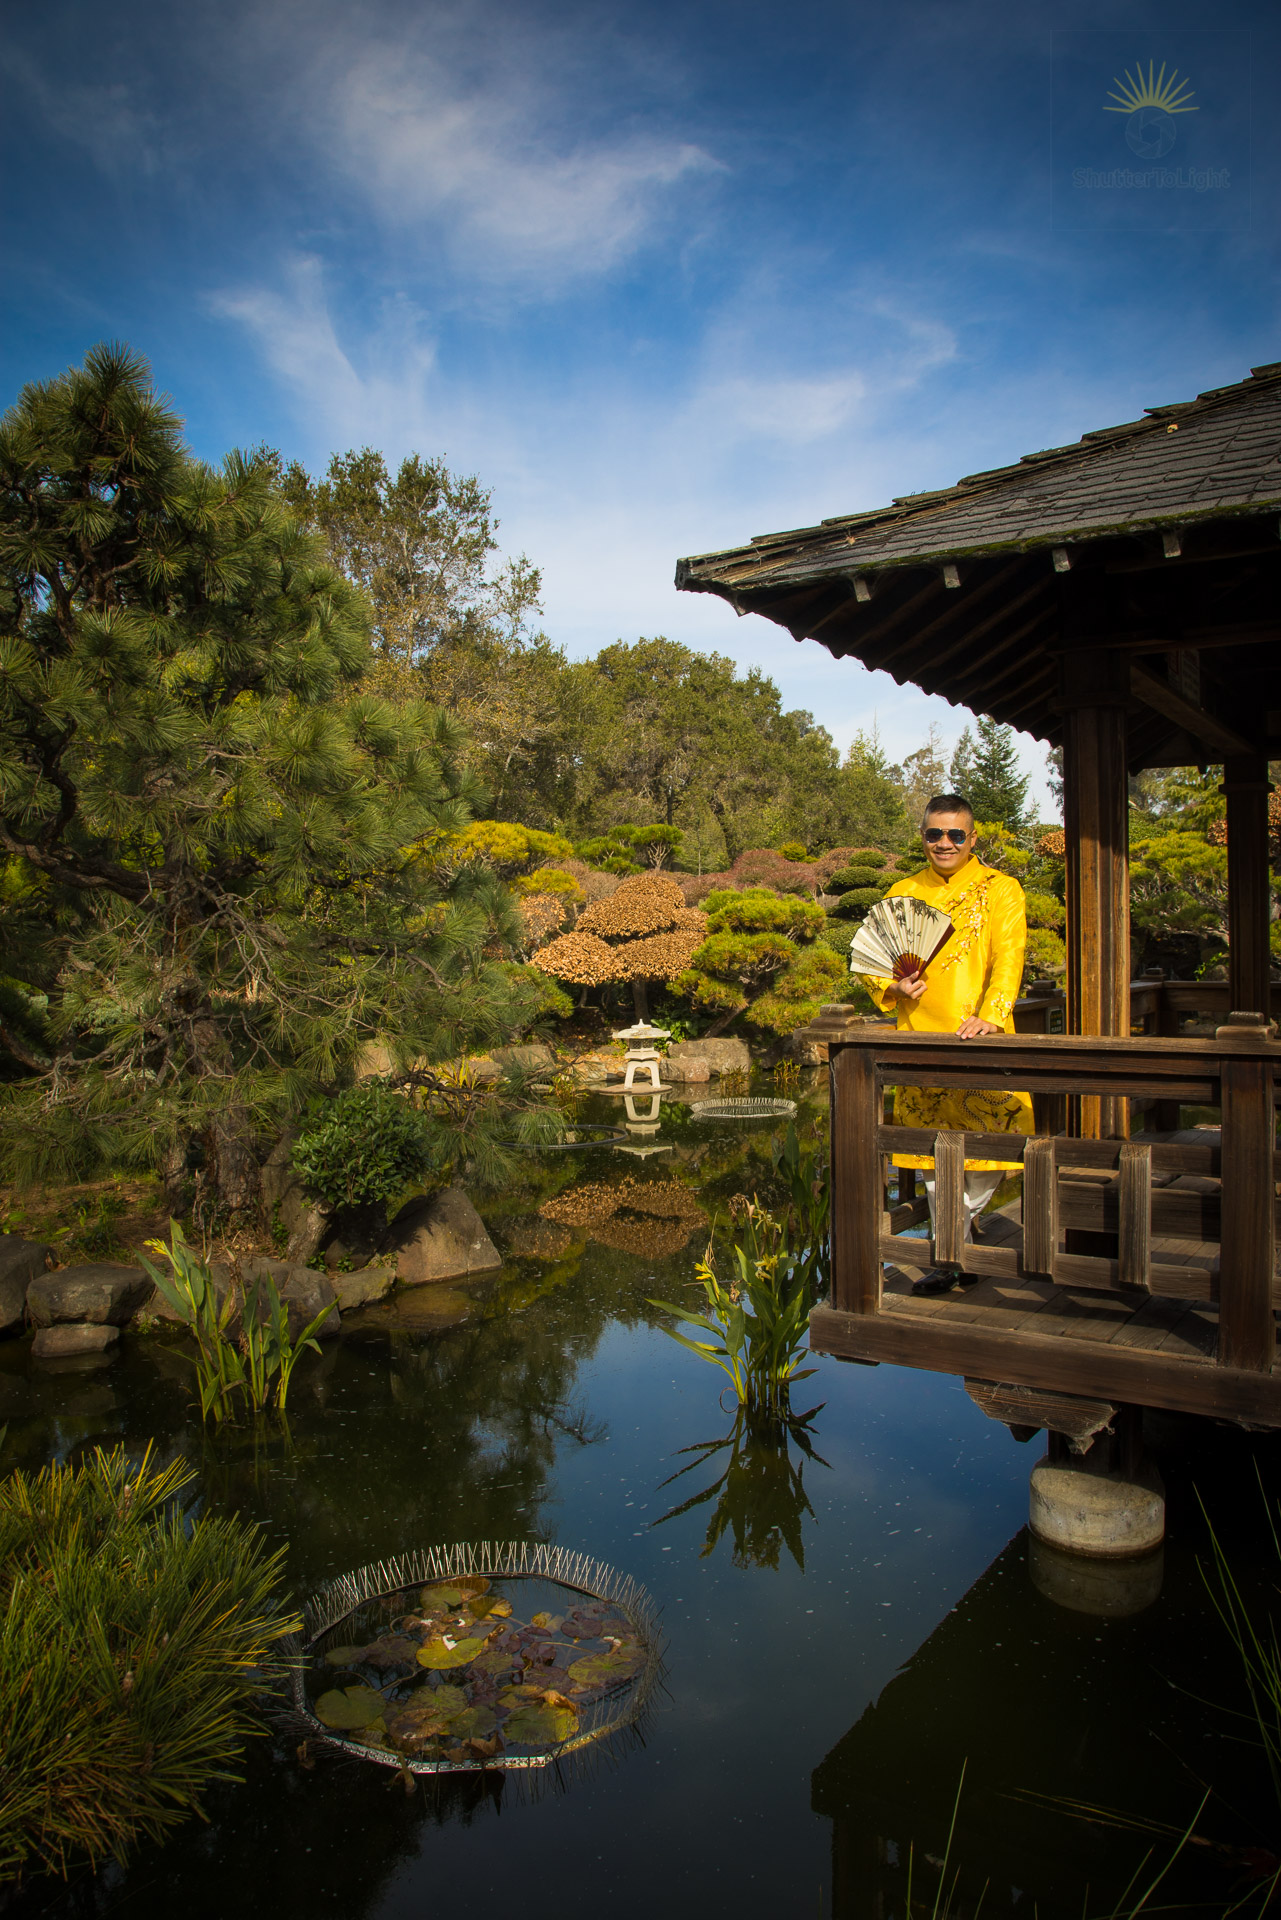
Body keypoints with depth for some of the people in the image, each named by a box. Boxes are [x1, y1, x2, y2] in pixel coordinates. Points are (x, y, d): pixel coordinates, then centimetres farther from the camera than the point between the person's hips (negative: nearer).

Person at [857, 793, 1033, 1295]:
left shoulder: (1000, 890, 2)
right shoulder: (903, 893, 13)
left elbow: (1008, 958, -10)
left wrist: (989, 1014, -26)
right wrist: (895, 987, -5)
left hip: (978, 1038, -2)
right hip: (920, 1038, 3)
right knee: (935, 1149, 6)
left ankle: (965, 1214, 21)